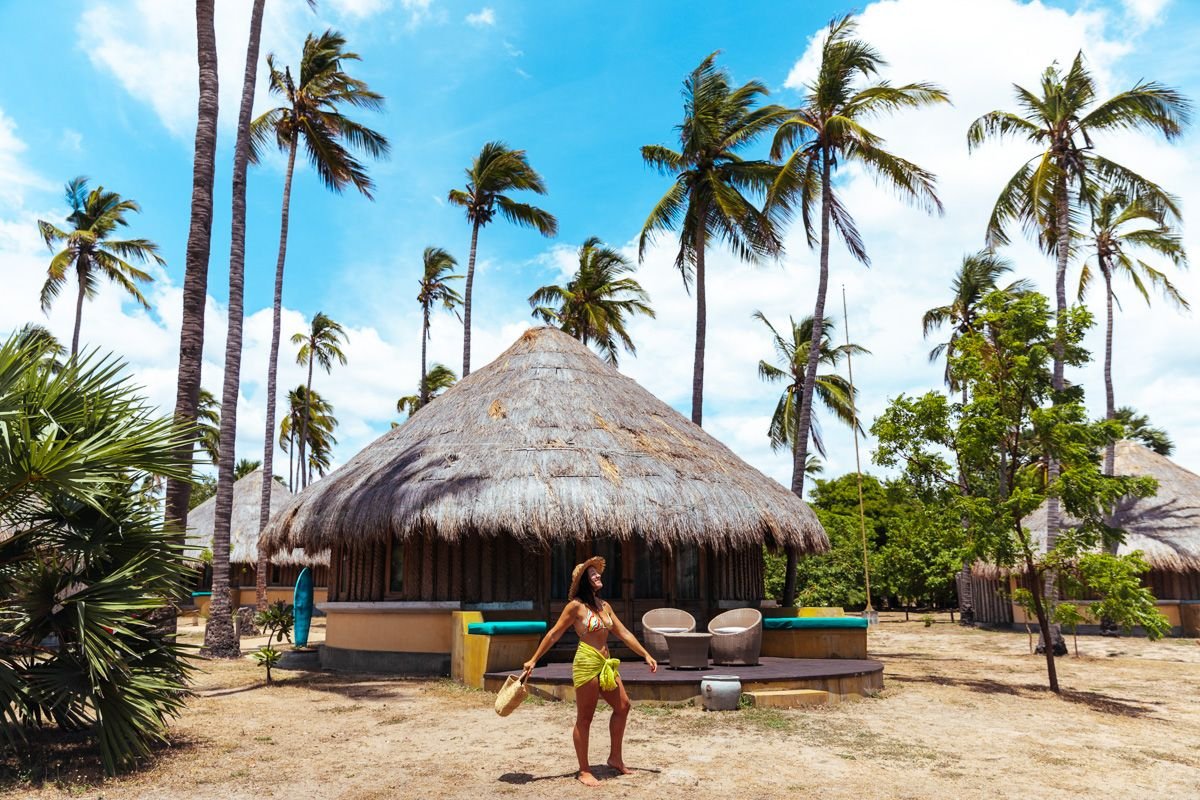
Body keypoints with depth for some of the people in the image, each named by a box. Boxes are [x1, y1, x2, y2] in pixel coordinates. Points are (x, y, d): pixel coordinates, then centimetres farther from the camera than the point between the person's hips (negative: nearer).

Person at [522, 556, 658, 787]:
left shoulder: (604, 605, 12)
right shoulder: (576, 605, -8)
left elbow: (624, 633, 15)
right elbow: (554, 634, -6)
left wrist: (646, 655, 13)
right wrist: (533, 660, -7)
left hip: (606, 664, 8)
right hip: (587, 664, -8)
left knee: (623, 706, 11)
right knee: (584, 719, 1)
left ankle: (615, 757, 26)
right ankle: (584, 772, 11)